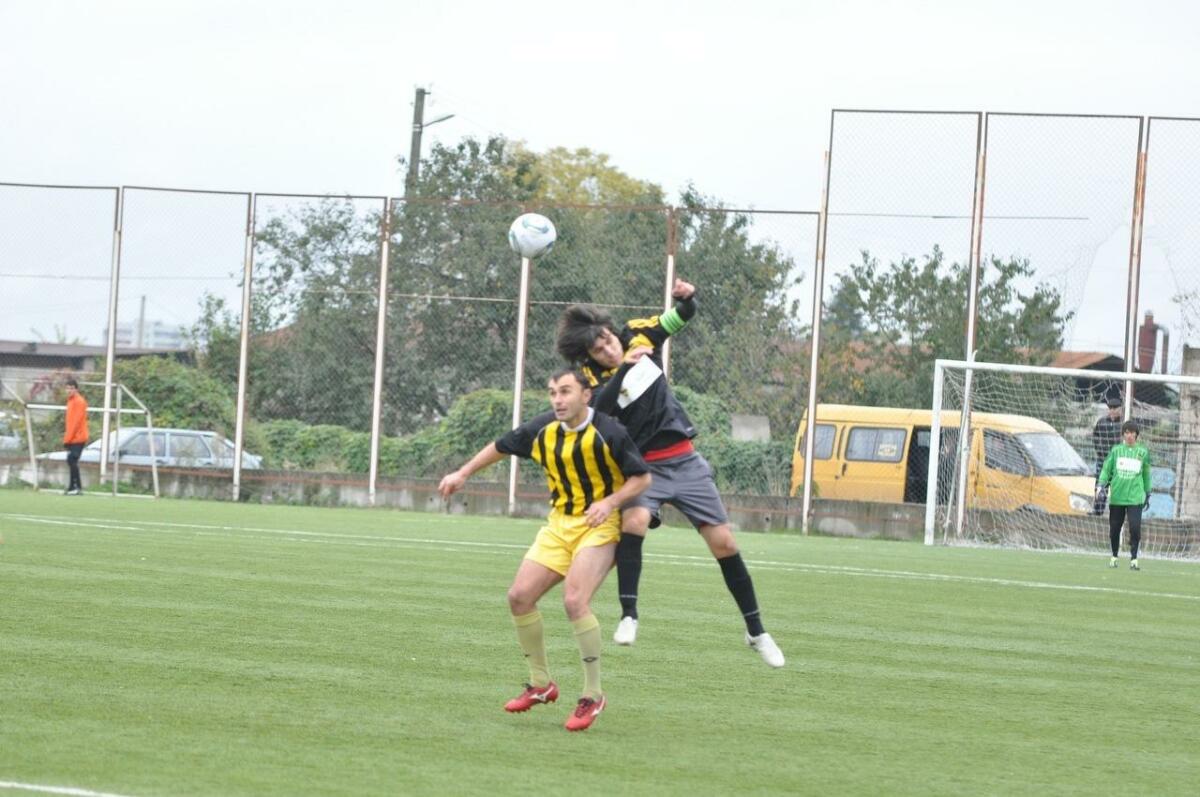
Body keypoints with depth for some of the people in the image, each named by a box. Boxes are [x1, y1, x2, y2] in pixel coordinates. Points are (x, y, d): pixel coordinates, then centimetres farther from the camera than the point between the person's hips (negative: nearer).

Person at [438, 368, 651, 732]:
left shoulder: (609, 433, -17)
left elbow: (642, 477, -10)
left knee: (575, 601, -24)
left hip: (599, 525, -6)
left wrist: (609, 502, -24)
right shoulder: (543, 429, -2)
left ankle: (593, 695, -11)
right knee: (520, 595, -3)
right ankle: (541, 684, 14)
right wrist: (462, 474, 16)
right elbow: (501, 447, 15)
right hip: (559, 524, 6)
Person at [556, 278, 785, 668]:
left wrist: (687, 297, -13)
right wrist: (623, 367, -42)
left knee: (724, 543, 1)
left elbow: (682, 316, 9)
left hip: (685, 461, 3)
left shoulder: (638, 334, -3)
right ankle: (628, 615, -24)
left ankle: (756, 632, 14)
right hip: (643, 467, -3)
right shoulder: (593, 375, -13)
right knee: (634, 521, -33)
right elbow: (597, 406, -33)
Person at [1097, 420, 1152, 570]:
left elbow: (1146, 474, 14)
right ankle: (1114, 556, 24)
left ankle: (1134, 558, -5)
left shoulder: (1143, 452, 5)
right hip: (1116, 496, 1)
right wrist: (1102, 485, -8)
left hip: (1135, 497, -1)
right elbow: (1106, 469, 7)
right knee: (1114, 528, 6)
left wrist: (1147, 494, 17)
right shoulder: (1116, 450, 5)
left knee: (1135, 527, -14)